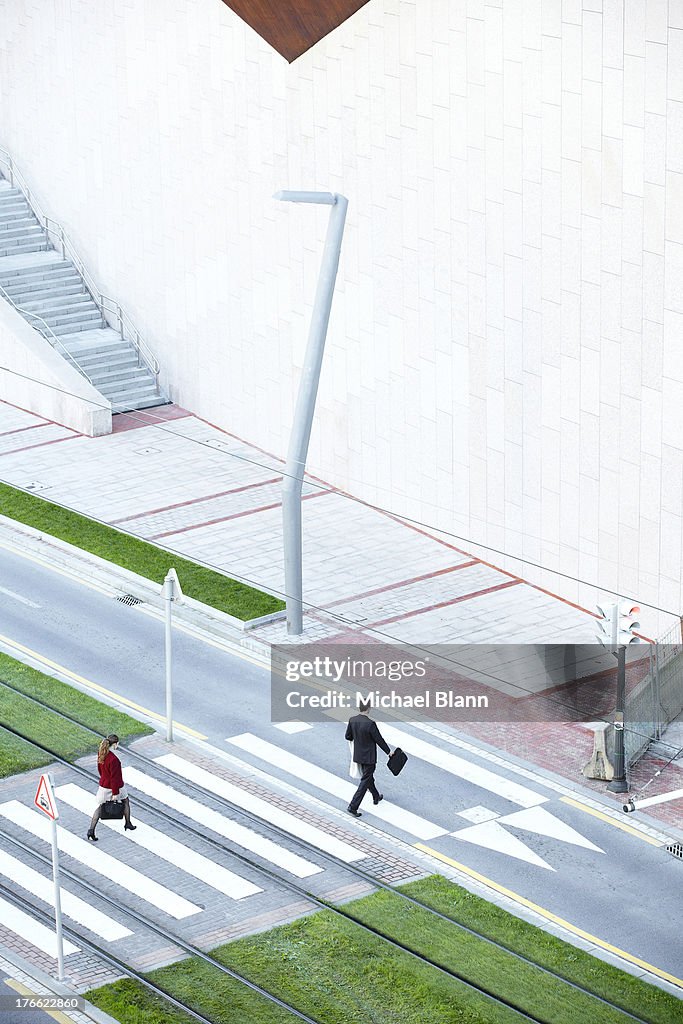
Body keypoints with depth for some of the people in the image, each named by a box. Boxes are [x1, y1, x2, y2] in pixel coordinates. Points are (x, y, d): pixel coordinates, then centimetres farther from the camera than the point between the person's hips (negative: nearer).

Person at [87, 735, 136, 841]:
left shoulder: (101, 753, -7)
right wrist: (115, 793, -18)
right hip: (116, 786, -6)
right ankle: (128, 823, 39)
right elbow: (114, 777, -25)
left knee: (99, 807, 11)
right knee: (125, 800, 23)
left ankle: (91, 830, 1)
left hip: (103, 785, 6)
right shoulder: (113, 759, -31)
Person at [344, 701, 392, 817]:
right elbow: (379, 740, -18)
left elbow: (348, 736, 5)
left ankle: (376, 797, 47)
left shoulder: (352, 720, -8)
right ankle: (353, 806, -2)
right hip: (369, 757, -7)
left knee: (368, 777, 26)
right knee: (365, 782, 2)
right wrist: (388, 751, -3)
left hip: (358, 755, 7)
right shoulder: (370, 723, -27)